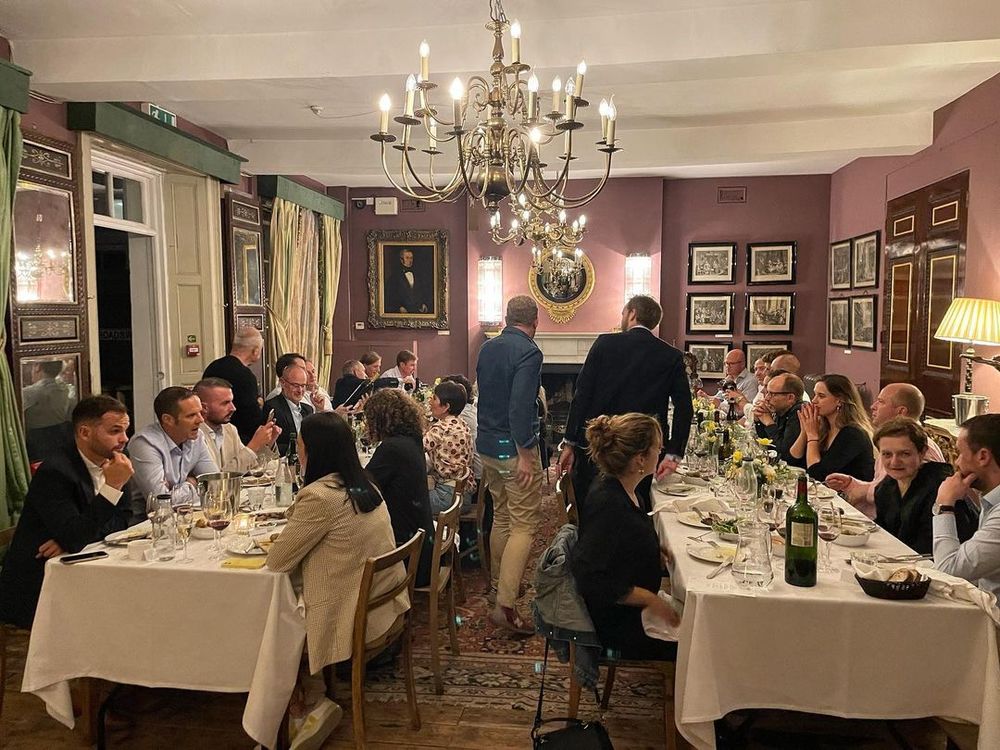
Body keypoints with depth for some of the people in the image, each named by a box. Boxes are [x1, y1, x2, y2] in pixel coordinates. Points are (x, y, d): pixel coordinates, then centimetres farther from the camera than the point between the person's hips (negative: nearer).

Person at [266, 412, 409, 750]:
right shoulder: (365, 485, 4)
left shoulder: (320, 496, -23)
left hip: (352, 623, -8)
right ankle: (311, 700, 29)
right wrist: (289, 538, 6)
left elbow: (277, 560, -14)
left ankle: (306, 704, 26)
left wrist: (281, 541, 6)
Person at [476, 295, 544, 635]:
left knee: (501, 516, 21)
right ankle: (505, 605, -7)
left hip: (486, 445, 8)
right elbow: (520, 406, -25)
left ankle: (498, 583, 33)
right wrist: (525, 454, -22)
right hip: (514, 448, -8)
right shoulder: (529, 352, -16)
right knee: (524, 525, -4)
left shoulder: (487, 348, 9)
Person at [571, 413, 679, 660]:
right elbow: (592, 581, -27)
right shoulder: (608, 506, -29)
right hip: (615, 620, -9)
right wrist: (651, 601, -20)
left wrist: (657, 554, 2)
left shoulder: (619, 489, -1)